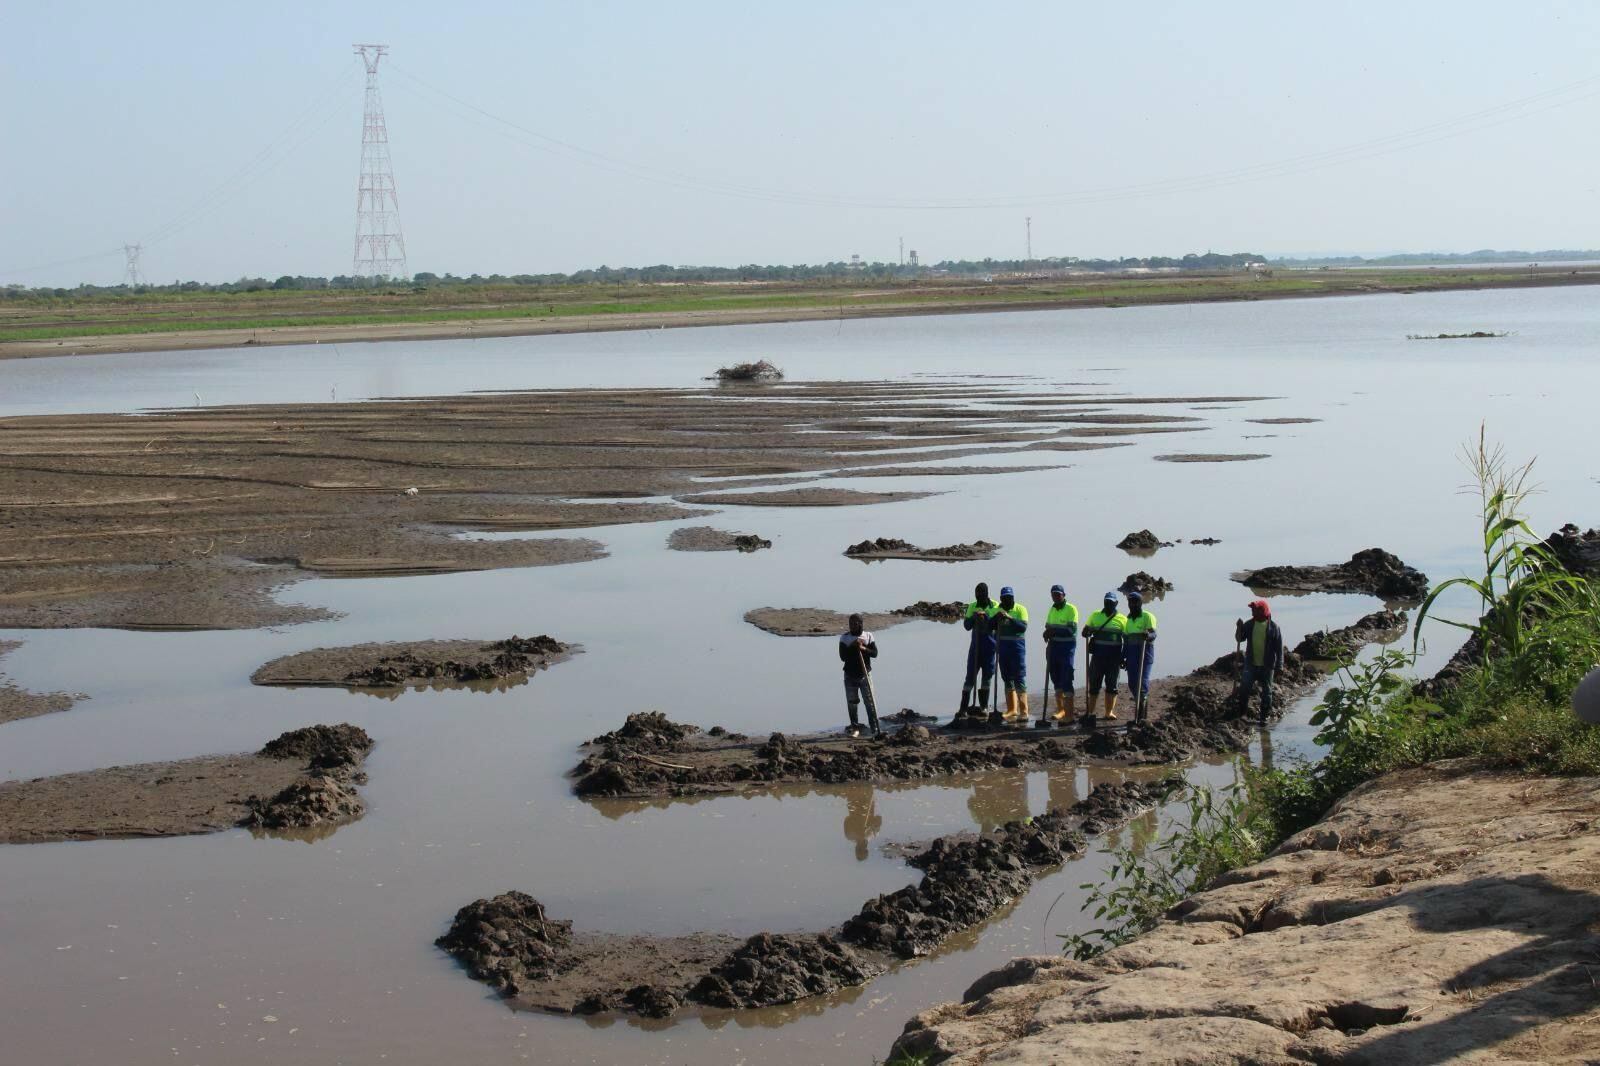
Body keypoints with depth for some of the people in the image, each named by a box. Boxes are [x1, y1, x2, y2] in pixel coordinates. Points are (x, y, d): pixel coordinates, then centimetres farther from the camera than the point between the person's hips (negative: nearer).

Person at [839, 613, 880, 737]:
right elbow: (843, 656, -10)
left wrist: (863, 648, -21)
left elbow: (875, 653, -6)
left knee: (870, 702, -6)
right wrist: (853, 647, -20)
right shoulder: (844, 637, -1)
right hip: (850, 676, 1)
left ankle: (875, 729, -6)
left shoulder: (868, 636, 1)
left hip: (865, 674, -1)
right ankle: (855, 728, 16)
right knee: (851, 703, 4)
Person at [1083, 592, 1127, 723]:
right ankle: (1090, 712, 5)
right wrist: (1088, 632, -12)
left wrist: (1124, 657, -1)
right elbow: (1085, 631, 13)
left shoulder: (1122, 619, 3)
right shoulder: (1095, 616, 8)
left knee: (1112, 685, 5)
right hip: (1098, 655, 1)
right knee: (1094, 684, 2)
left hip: (1114, 657, -1)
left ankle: (1109, 712, 12)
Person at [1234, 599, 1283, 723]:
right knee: (1244, 687, -7)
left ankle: (1265, 715, 18)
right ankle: (1242, 712, 6)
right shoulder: (1249, 625, 1)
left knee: (1266, 691, 7)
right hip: (1251, 664, 2)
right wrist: (1239, 628, -10)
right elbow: (1239, 639, 9)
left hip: (1267, 666, -2)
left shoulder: (1273, 627, -8)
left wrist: (1279, 665, -9)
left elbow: (1279, 648, -5)